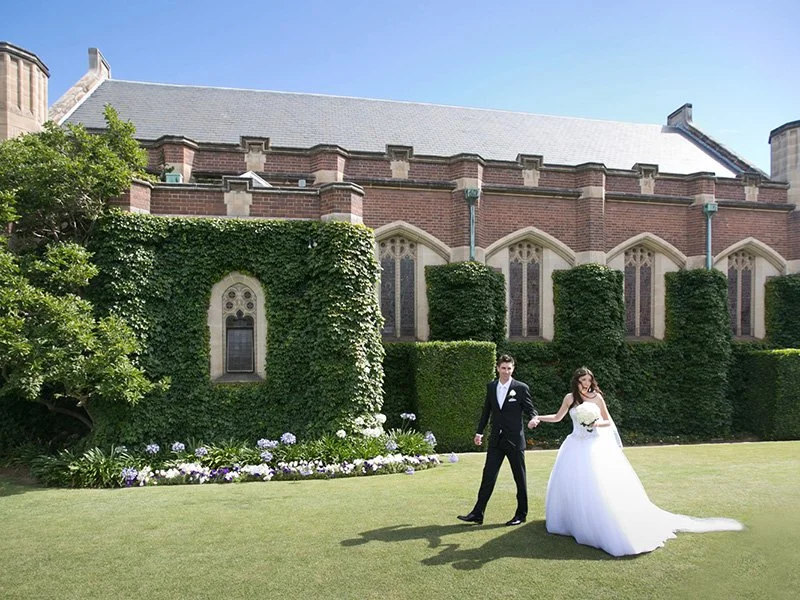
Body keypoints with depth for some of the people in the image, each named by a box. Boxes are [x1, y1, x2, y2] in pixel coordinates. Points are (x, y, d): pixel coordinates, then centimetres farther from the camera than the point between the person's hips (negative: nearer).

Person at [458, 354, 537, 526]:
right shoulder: (491, 386, 6)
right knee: (488, 476, 3)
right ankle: (477, 513, 8)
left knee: (520, 478, 9)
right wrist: (479, 432, 15)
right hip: (496, 440, 4)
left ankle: (521, 514, 23)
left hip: (514, 440, -3)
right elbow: (486, 410, 15)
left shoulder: (521, 388, -6)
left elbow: (530, 409, -3)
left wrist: (534, 418, -26)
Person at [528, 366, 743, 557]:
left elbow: (608, 421, 7)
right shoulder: (570, 397, 1)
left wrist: (597, 424, -12)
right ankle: (572, 520, 22)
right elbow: (557, 417, 12)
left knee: (603, 486, -8)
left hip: (597, 446, -2)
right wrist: (538, 418, 4)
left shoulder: (597, 397, -1)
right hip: (576, 448, 2)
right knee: (569, 484, 5)